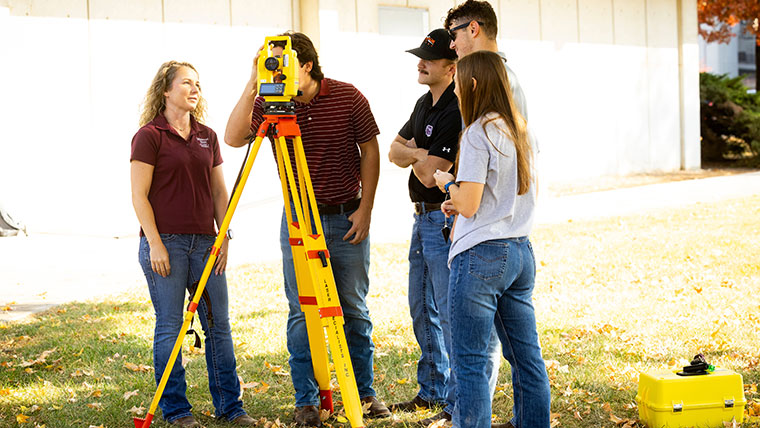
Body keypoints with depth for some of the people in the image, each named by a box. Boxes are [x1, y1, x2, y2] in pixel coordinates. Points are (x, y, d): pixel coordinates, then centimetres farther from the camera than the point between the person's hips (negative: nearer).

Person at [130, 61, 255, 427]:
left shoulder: (207, 136, 13)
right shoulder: (149, 136, -3)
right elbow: (139, 196, -6)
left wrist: (224, 236, 6)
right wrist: (155, 244, -12)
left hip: (204, 242, 5)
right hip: (165, 242, -5)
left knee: (218, 324, 6)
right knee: (169, 327, 0)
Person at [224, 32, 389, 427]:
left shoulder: (348, 97, -5)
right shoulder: (268, 103, -4)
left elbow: (369, 151, 1)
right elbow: (234, 138, -19)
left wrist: (365, 209, -5)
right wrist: (252, 86, -26)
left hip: (347, 218, 0)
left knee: (355, 309, 8)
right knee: (302, 313, 0)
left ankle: (364, 393, 21)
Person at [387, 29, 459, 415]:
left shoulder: (456, 111, -18)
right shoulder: (424, 103, 13)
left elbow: (430, 174, -22)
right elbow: (394, 152, 13)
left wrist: (412, 153, -3)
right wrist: (417, 153, -8)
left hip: (446, 220, -10)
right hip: (422, 217, 10)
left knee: (449, 312, -6)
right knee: (422, 310, 15)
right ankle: (432, 392, 25)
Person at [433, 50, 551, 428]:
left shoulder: (478, 133, -13)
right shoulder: (519, 131, 12)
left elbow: (468, 205, -16)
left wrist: (445, 182, 4)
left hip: (481, 256, -9)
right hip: (520, 252, 9)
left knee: (469, 361, -4)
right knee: (526, 354, 12)